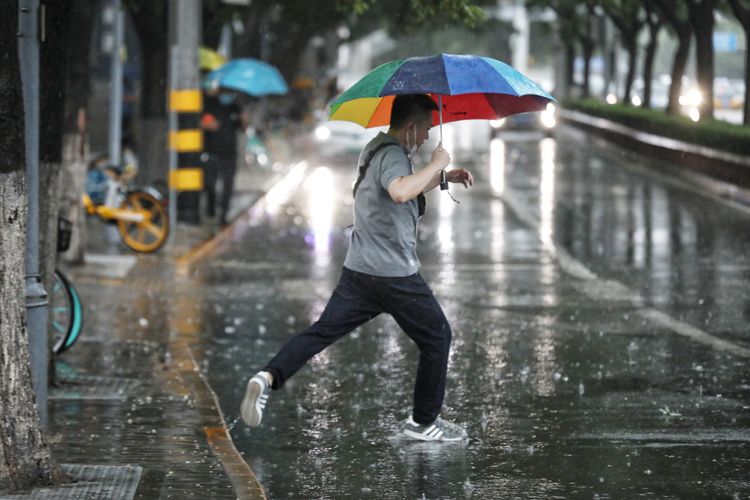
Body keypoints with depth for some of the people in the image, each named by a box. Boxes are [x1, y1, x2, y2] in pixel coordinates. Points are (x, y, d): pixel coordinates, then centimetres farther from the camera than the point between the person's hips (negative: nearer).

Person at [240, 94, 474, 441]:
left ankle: (269, 378, -17)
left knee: (322, 332, 4)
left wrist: (445, 177, 25)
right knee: (437, 338, 8)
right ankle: (424, 422, 15)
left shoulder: (376, 149, 16)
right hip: (395, 275, -9)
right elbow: (400, 192, -38)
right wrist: (435, 165, -25)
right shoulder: (392, 155, -16)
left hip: (358, 270, 9)